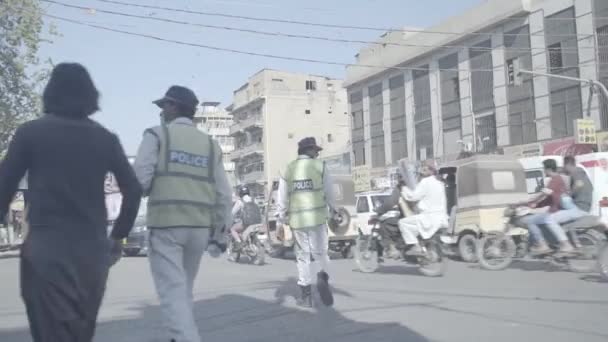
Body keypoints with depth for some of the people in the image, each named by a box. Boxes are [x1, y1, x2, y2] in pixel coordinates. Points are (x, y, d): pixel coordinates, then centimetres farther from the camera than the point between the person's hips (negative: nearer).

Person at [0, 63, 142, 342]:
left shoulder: (31, 133, 1)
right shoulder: (106, 139, 8)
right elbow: (133, 191, 6)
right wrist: (118, 236, 15)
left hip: (46, 249, -3)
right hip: (93, 250, 4)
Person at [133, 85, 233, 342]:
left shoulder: (157, 135, 1)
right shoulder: (210, 144, 14)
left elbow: (140, 179, -11)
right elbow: (224, 195, 8)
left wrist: (146, 192, 13)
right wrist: (219, 234, 13)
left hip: (166, 224, -5)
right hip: (200, 226, 5)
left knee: (173, 294, -5)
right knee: (183, 290, 20)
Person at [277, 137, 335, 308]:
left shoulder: (288, 170, 5)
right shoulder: (320, 166, -1)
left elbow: (283, 199, 5)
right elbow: (329, 193, 0)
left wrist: (281, 221, 11)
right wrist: (333, 211, 16)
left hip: (297, 219, 2)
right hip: (317, 217, -2)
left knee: (303, 255, 10)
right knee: (320, 251, 9)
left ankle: (306, 295, 10)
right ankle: (323, 276, -19)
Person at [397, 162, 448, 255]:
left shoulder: (426, 182, -8)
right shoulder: (439, 183, 18)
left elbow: (413, 196, -9)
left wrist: (404, 189, 7)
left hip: (430, 217, -10)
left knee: (403, 222, -8)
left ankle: (415, 246, -17)